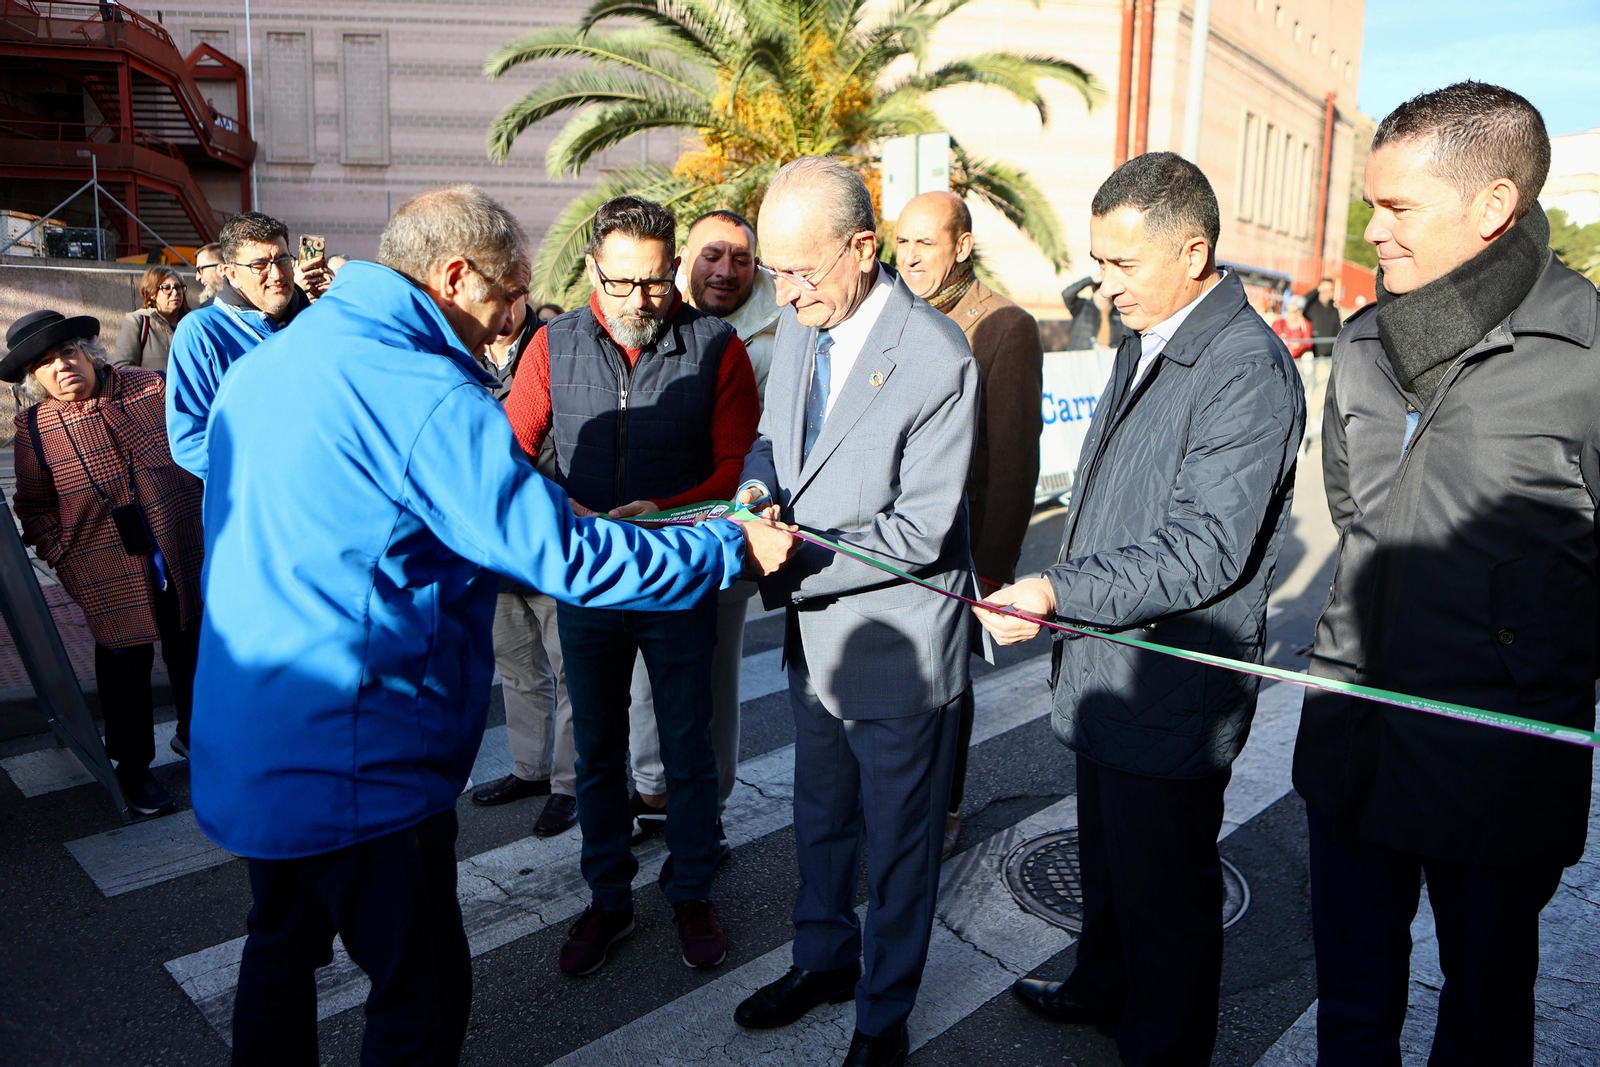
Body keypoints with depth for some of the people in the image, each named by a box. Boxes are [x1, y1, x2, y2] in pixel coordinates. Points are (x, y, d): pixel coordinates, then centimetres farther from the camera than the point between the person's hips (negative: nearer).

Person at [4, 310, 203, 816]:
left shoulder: (151, 388, -3)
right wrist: (61, 555, -4)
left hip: (187, 561, 1)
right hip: (112, 580, -1)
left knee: (192, 652, 16)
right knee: (126, 670, 8)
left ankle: (194, 735, 40)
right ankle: (133, 767, 28)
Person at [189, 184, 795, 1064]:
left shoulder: (262, 366, 8)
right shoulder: (426, 394, -20)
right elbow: (566, 559, -20)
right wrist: (733, 549, -9)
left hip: (242, 751, 10)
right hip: (352, 761, -9)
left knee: (282, 949, 27)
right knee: (422, 991, 7)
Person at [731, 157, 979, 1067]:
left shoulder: (938, 360, -23)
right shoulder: (801, 324, 1)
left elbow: (920, 531, -23)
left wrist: (791, 563, -28)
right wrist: (760, 489, -10)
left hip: (900, 647, -7)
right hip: (818, 634, 7)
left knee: (898, 843, 13)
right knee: (820, 819, 25)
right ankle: (825, 960, 49)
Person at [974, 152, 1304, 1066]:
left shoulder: (1247, 368, -21)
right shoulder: (1146, 341, 10)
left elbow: (1207, 549, -27)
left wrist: (1059, 592, -30)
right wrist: (1066, 601, 20)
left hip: (1172, 691, -9)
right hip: (1108, 667, 9)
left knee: (1166, 892, 9)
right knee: (1109, 860, 27)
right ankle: (1103, 988, 48)